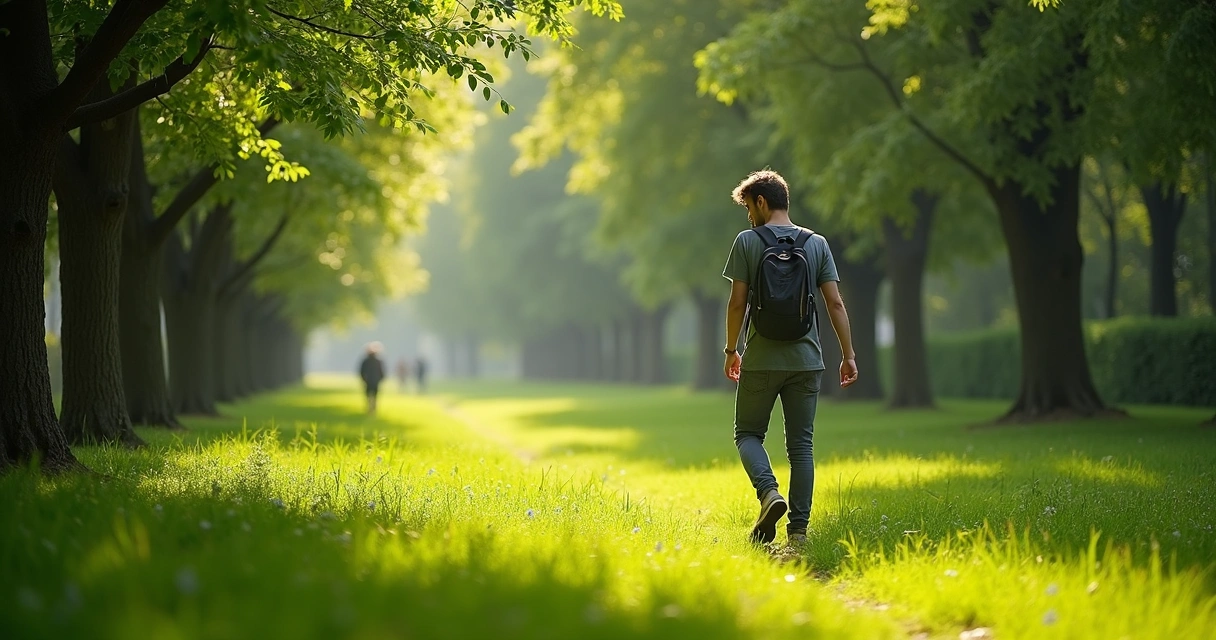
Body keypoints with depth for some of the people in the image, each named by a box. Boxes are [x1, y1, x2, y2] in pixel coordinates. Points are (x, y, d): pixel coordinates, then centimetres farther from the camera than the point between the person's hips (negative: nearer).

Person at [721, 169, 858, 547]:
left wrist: (731, 350, 7)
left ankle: (769, 492, -15)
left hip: (762, 359, -2)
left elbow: (737, 303, -5)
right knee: (801, 444, 6)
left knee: (748, 433, 12)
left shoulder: (747, 242, -3)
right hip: (806, 360, 3)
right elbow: (835, 304, 1)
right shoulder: (817, 244, 5)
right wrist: (848, 355, 6)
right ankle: (798, 529, 3)